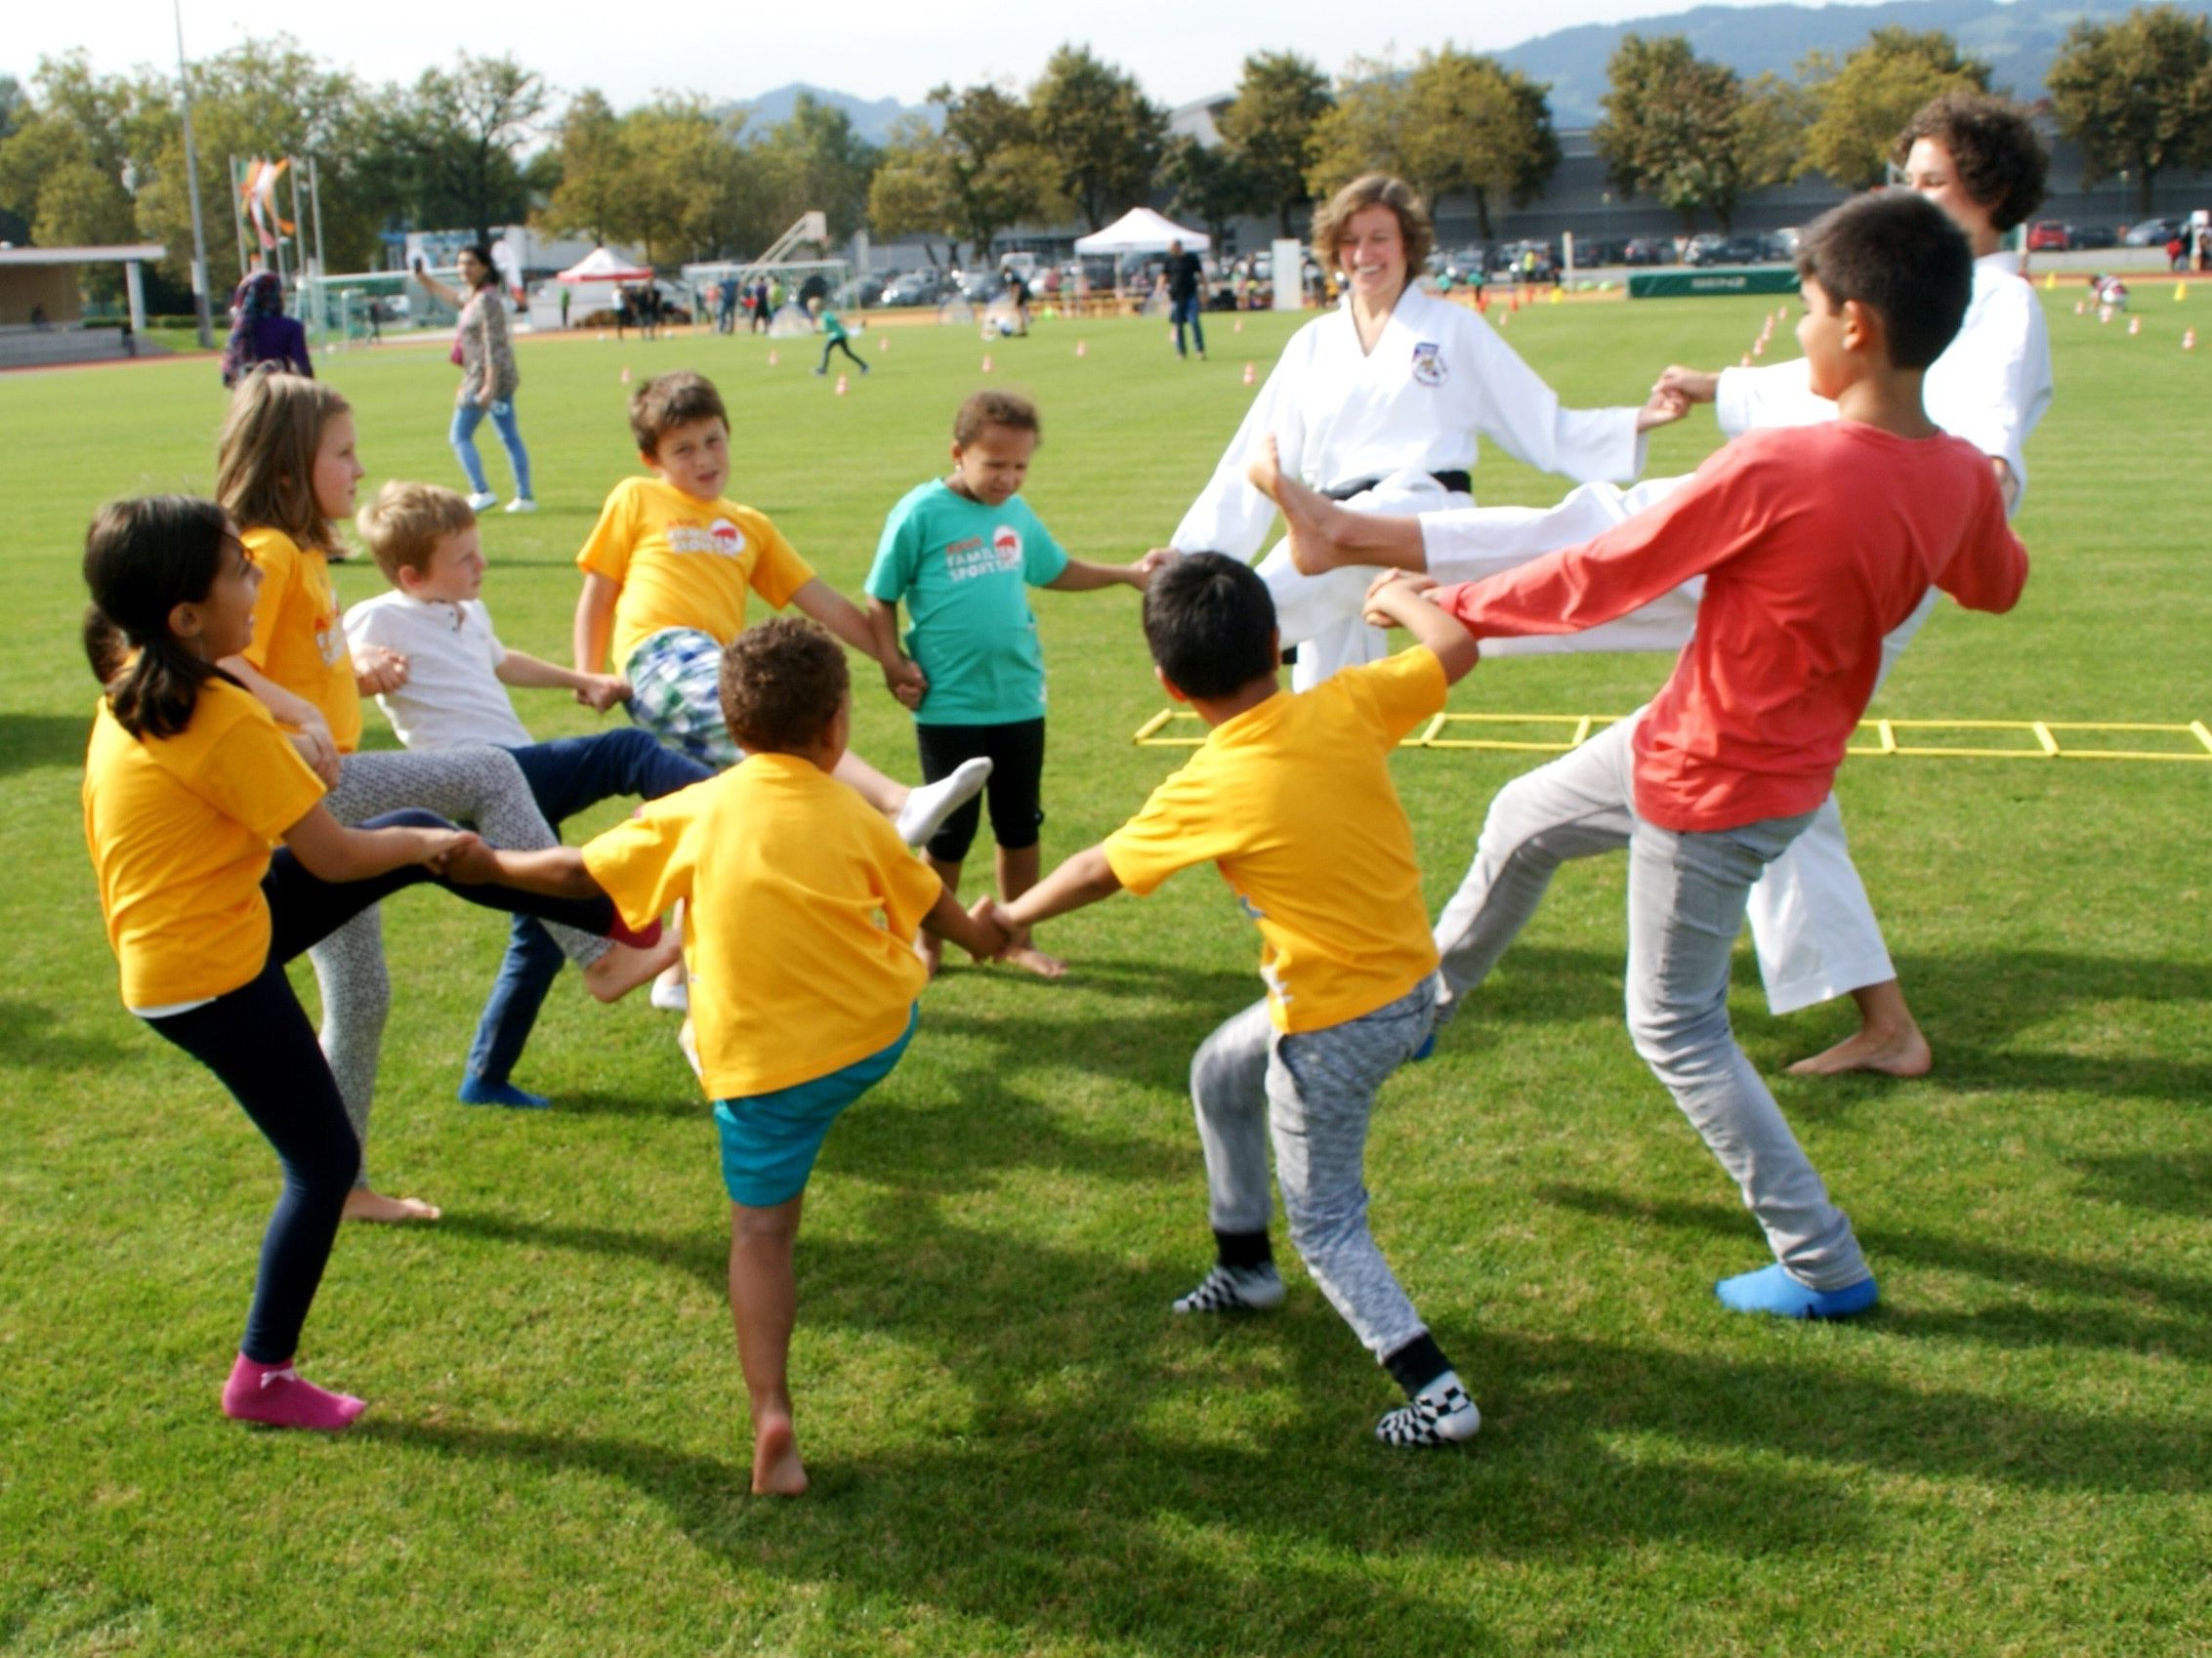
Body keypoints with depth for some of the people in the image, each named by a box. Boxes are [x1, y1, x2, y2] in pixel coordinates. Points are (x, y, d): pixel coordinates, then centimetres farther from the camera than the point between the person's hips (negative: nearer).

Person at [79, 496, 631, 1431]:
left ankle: (611, 911, 22)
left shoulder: (130, 693, 2)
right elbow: (335, 857, -18)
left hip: (169, 946, 9)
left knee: (419, 838, 10)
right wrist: (421, 845, 2)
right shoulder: (225, 722, -26)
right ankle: (262, 1379, 19)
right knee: (324, 1161, 5)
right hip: (212, 976, -9)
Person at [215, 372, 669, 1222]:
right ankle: (600, 952, -17)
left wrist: (360, 676, 11)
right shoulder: (267, 553, -13)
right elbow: (223, 667, -26)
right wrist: (305, 717, -34)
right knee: (490, 776, -17)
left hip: (327, 790, 10)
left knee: (358, 998, 14)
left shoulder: (301, 553, 17)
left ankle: (341, 1182, 24)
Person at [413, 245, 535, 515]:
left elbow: (493, 346, -23)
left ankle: (482, 492, -8)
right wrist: (426, 280, 41)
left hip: (485, 377, -10)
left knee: (459, 436, -2)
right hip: (503, 378, 10)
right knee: (509, 437, 9)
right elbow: (457, 300, 38)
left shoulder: (487, 300, -18)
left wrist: (489, 386, -27)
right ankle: (524, 496, 11)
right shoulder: (475, 296, 12)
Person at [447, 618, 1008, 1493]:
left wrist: (490, 863, 22)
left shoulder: (694, 811, 1)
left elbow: (579, 871, 5)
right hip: (880, 1033, 1)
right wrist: (982, 936, 40)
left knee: (761, 1231, 5)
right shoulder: (851, 815, 4)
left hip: (761, 1057, -1)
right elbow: (931, 902, 19)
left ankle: (773, 1420, -3)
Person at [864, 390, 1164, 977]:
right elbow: (880, 601, -5)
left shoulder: (1016, 512, 5)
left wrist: (1126, 573, 13)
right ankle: (928, 943, 23)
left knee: (1021, 824, 13)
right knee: (950, 831, 6)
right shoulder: (920, 514, -11)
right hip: (948, 705, -5)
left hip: (1020, 701, 5)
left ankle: (1018, 938, 29)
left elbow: (1056, 571, 21)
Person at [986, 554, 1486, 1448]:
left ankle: (1435, 1391, 4)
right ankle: (1245, 1266, 45)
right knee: (1221, 1072, 28)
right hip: (1414, 980, 7)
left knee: (1326, 1226, 11)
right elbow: (1456, 646, 1)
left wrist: (1014, 914, 13)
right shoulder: (1345, 707, -11)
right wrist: (1398, 595, 21)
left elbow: (1097, 871, -5)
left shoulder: (1207, 792, -20)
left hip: (1338, 1024, -7)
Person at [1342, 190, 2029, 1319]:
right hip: (1789, 767, 8)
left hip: (1708, 784, -8)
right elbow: (1995, 588, 14)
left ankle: (1823, 1268, 18)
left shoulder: (1773, 471, -31)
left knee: (1676, 1029, 10)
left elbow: (1597, 580, -20)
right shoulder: (1960, 477, -10)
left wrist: (1454, 608, -7)